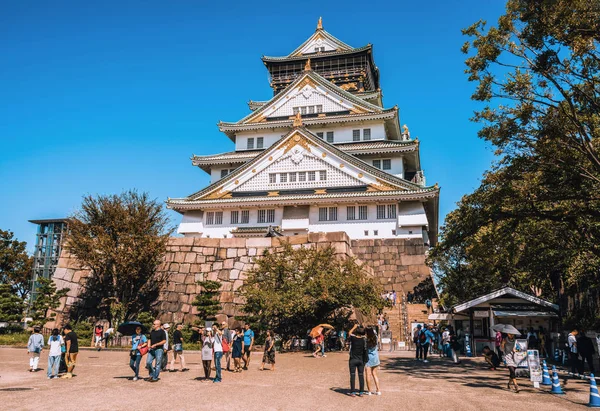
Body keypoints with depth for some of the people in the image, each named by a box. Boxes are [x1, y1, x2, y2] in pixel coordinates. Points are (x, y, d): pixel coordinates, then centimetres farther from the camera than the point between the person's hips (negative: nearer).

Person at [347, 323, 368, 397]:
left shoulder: (353, 338, -11)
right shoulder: (364, 339, -11)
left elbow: (349, 333, 9)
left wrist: (354, 327, 19)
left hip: (353, 360, -2)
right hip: (361, 360, 3)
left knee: (352, 375, 4)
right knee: (361, 375, 9)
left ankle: (353, 392, 6)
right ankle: (361, 392, 13)